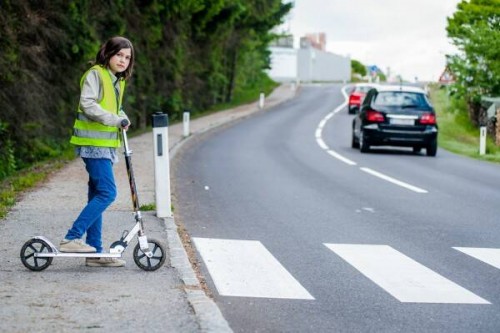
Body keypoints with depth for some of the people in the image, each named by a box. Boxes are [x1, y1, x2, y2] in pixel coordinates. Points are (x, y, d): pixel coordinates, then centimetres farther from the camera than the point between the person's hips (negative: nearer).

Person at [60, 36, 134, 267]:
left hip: (106, 145, 9)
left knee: (97, 196, 9)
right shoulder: (95, 74, -9)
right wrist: (115, 120, -23)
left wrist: (123, 118, 3)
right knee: (107, 193, -15)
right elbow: (87, 104, -21)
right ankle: (71, 238, -12)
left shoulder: (118, 81, 18)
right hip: (94, 144, -9)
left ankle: (95, 253, 13)